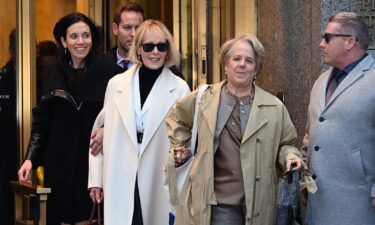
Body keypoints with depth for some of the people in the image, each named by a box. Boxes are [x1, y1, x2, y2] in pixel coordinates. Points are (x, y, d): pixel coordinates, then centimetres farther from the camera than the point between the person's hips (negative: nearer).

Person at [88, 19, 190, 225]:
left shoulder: (180, 88, -1)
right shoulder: (116, 84, 6)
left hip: (160, 183, -1)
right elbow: (100, 131, 10)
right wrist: (96, 178, 8)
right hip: (121, 183, 1)